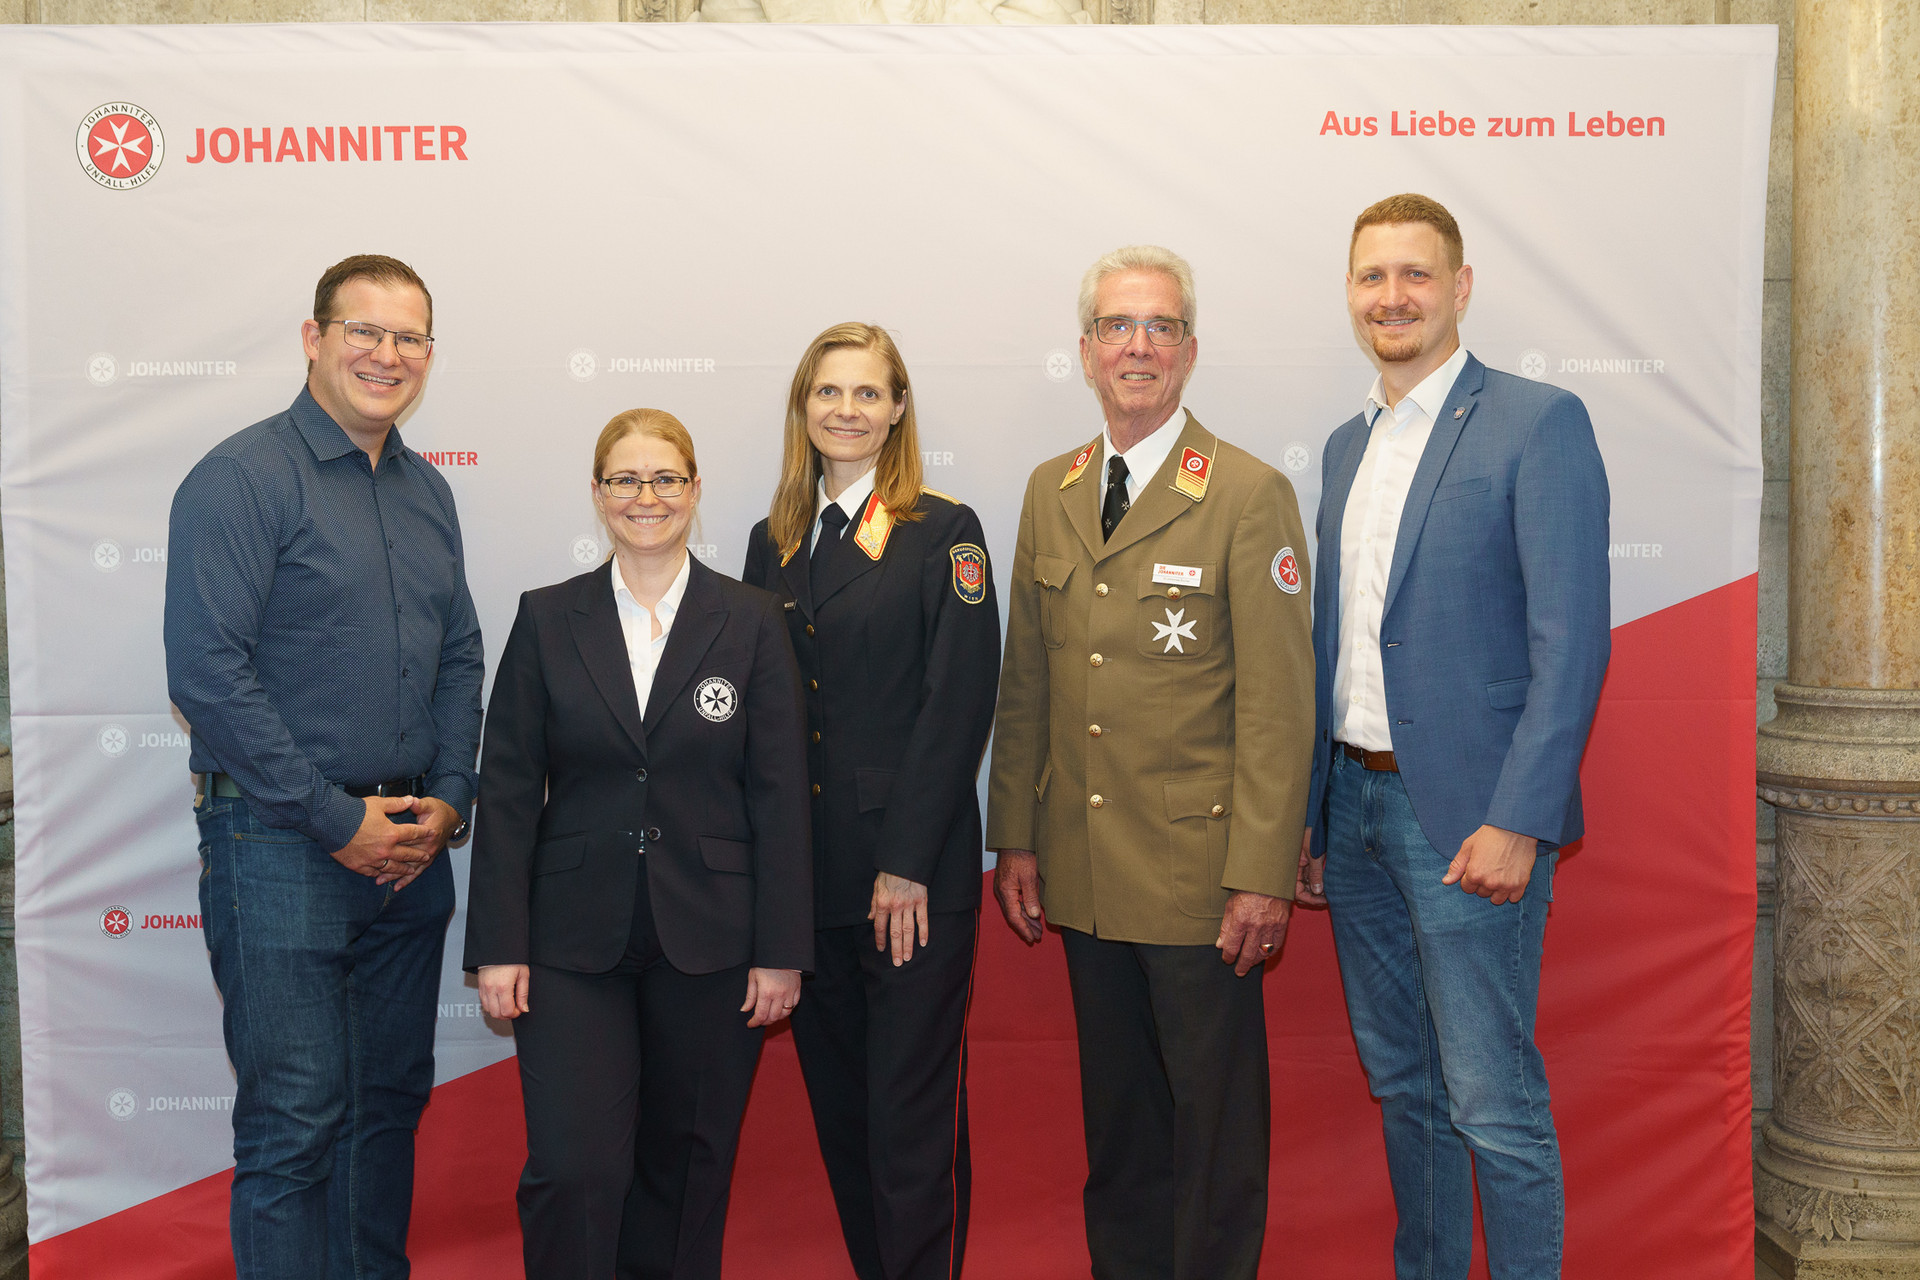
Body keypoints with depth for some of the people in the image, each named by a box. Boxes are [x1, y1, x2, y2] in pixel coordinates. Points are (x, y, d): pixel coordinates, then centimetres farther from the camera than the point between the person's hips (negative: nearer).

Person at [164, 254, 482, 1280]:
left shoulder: (427, 492, 11)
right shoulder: (241, 479, -10)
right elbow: (207, 673, -17)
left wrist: (445, 802, 1)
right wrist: (337, 821, -16)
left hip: (409, 845, 7)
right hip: (280, 846, -6)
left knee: (391, 1098, 17)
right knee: (295, 1121, 1)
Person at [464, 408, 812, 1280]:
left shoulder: (752, 622, 1)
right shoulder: (547, 619, 3)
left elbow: (779, 797, -1)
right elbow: (508, 791, 2)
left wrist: (781, 949, -4)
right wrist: (499, 946, -3)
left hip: (709, 940, 0)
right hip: (575, 939, 0)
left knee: (686, 1170, 11)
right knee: (572, 1171, -6)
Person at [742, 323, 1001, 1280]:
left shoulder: (943, 533, -3)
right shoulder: (772, 543, 11)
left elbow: (959, 704, -9)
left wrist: (907, 862, -14)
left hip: (918, 875, -5)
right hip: (806, 871, 5)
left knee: (912, 1113, -1)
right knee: (838, 1105, 15)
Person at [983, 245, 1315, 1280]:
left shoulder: (1250, 495, -8)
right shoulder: (1049, 491, 9)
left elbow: (1279, 702, -11)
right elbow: (1025, 681, 11)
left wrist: (1262, 875, -15)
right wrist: (1014, 838, 8)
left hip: (1196, 873, -5)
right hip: (1082, 869, 5)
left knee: (1214, 1116, 8)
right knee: (1116, 1111, 17)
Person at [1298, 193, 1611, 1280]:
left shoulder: (1539, 422, -7)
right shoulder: (1348, 444, 14)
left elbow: (1571, 640, -14)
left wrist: (1517, 820, -20)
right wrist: (1309, 812, 13)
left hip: (1467, 813, -7)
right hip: (1353, 803, 7)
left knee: (1493, 1098, -1)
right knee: (1401, 1081, 17)